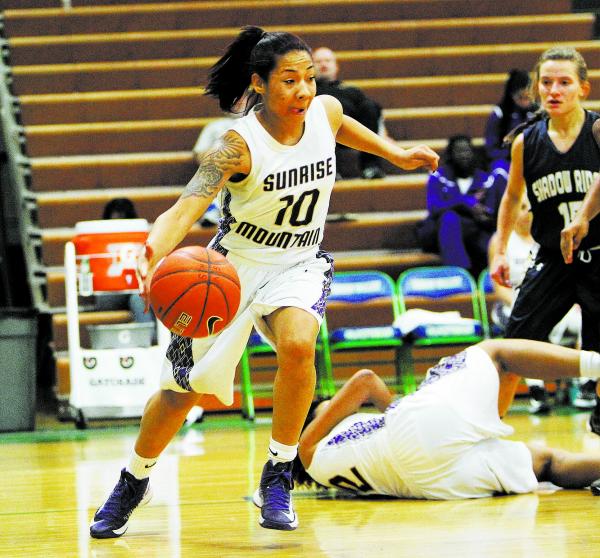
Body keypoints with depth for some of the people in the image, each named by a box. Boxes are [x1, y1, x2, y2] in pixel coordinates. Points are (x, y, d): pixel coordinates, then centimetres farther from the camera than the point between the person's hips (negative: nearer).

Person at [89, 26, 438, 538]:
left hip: (299, 265, 3)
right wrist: (153, 252, -57)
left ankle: (278, 477, -12)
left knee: (298, 344, -30)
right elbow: (186, 208, -39)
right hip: (235, 265, -2)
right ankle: (133, 483, 32)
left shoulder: (326, 112, -10)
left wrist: (397, 155, 20)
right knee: (184, 386, 4)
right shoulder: (239, 145, -26)